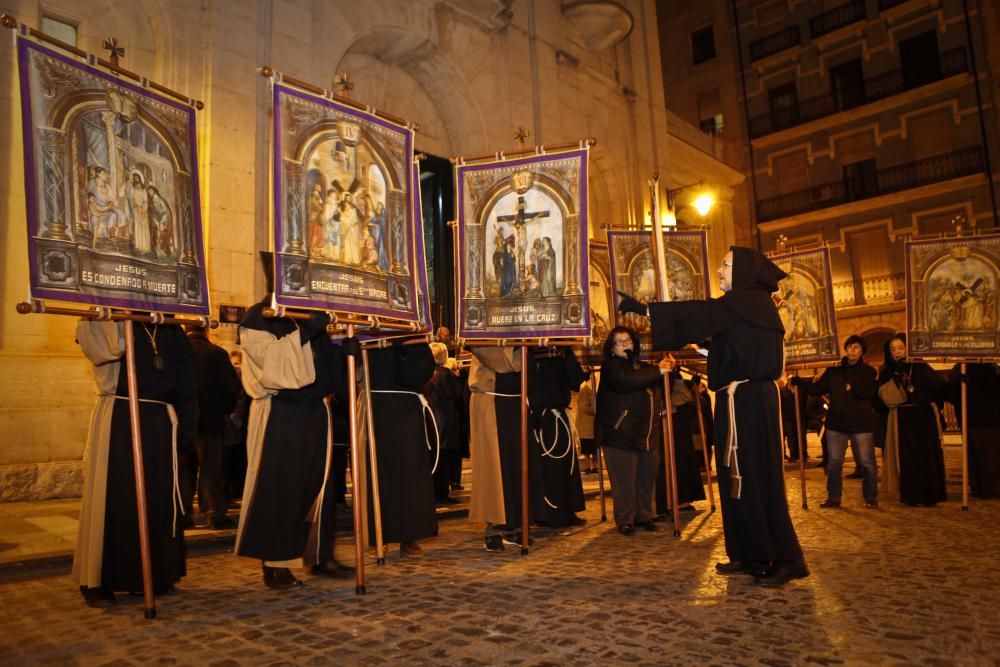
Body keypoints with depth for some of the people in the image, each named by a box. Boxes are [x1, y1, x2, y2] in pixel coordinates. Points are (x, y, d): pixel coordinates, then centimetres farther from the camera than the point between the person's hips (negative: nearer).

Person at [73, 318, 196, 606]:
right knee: (114, 497, -2)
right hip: (117, 420, -4)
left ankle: (157, 575, 22)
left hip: (160, 422, 4)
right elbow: (108, 348, -22)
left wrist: (186, 426, 7)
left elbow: (186, 384, 13)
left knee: (160, 500, 9)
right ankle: (98, 582, 10)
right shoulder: (104, 321, 4)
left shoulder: (171, 330, 15)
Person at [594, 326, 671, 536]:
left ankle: (643, 516, 25)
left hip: (647, 435, 7)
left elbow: (655, 386, 31)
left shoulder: (640, 365, 20)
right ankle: (625, 520, 9)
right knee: (624, 481, -3)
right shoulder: (610, 366, -5)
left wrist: (666, 368, 12)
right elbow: (628, 380, -24)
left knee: (647, 478, 11)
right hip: (620, 434, -7)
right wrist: (657, 371, -19)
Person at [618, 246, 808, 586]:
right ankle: (751, 556, 19)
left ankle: (785, 559, 5)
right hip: (739, 401, 10)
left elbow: (702, 313, -23)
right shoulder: (748, 305, 18)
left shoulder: (747, 301, -11)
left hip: (748, 401, -10)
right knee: (739, 479, 11)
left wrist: (645, 309, -23)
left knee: (755, 478, -5)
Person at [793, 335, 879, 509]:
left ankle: (871, 498, 17)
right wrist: (797, 381, -11)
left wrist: (849, 375, -18)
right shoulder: (833, 371, 7)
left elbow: (867, 393, -15)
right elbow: (816, 389, 3)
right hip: (837, 423, 2)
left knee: (867, 463, 2)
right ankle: (833, 497, 17)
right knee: (833, 462, 6)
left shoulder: (868, 371, 2)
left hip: (861, 424, -2)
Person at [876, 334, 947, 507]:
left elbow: (939, 384, -9)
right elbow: (888, 398, -8)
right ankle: (911, 496, 5)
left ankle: (930, 495, 8)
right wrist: (897, 376, -16)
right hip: (902, 421, 0)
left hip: (924, 417, 0)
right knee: (908, 458, -3)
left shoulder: (919, 366, 7)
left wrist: (915, 372, -15)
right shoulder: (887, 373, 7)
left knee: (928, 455, -2)